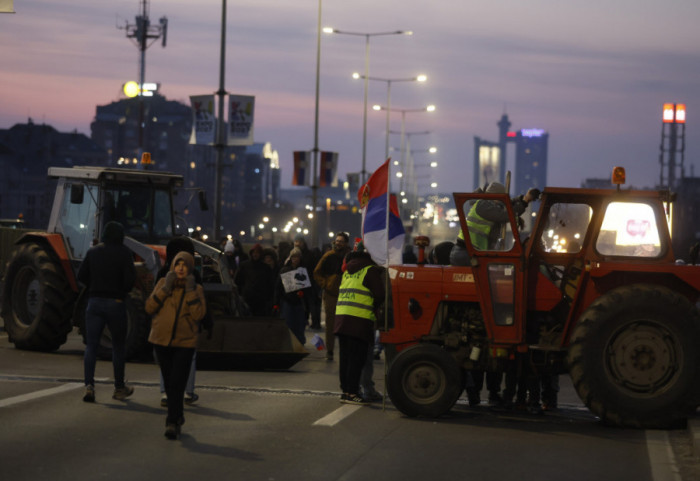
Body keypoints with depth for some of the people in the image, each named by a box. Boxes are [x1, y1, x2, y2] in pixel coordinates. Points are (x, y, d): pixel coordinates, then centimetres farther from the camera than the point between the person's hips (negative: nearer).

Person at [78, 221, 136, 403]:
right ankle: (119, 388, 19)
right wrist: (123, 292, 5)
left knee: (91, 345, 1)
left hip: (94, 301, 3)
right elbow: (130, 278, -14)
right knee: (118, 346, 11)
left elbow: (81, 275, 6)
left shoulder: (93, 251, 5)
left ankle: (89, 385, -15)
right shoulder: (123, 253, -7)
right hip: (115, 303, -3)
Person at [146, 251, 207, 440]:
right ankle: (178, 417, 29)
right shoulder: (163, 283, 4)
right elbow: (149, 307, -5)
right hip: (162, 341, 2)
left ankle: (172, 423, -13)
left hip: (184, 343, -2)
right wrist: (165, 288, -12)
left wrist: (190, 291, -14)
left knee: (177, 384, -12)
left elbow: (198, 314, -11)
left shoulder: (196, 289, 2)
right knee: (169, 383, 11)